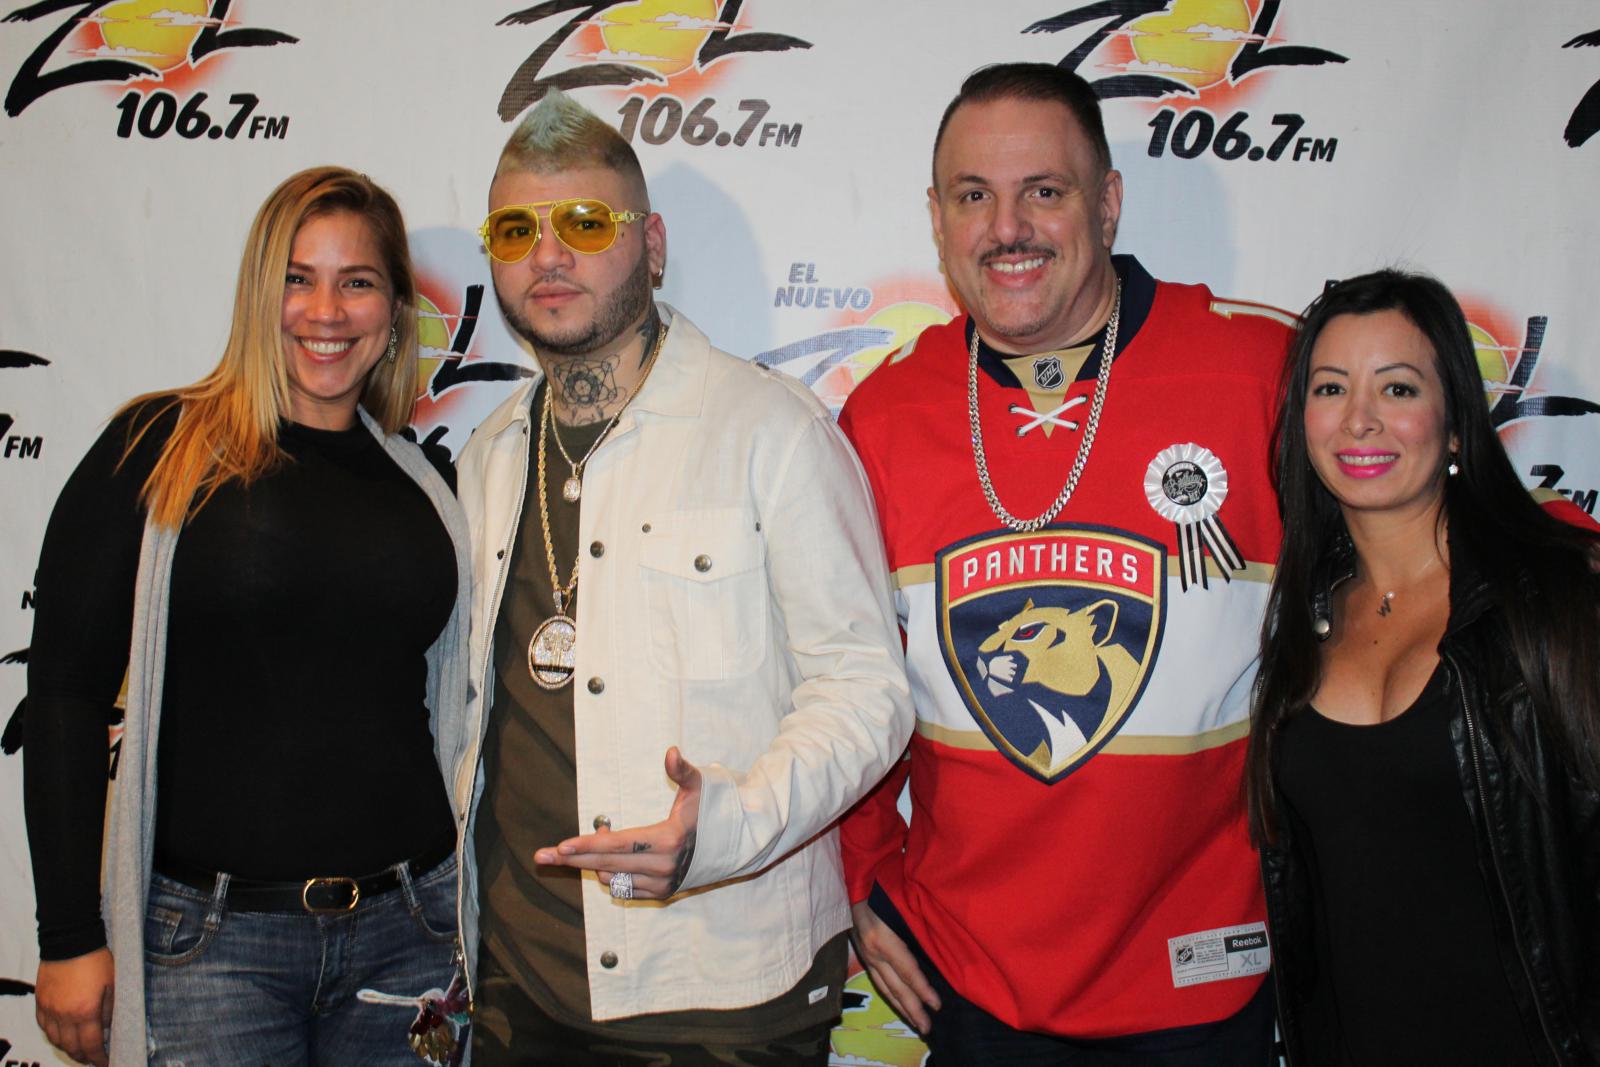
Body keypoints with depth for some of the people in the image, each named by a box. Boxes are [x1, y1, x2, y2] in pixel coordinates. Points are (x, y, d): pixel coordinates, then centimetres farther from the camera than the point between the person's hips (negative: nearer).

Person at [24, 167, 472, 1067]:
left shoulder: (426, 485, 8)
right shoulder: (160, 449, -3)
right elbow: (67, 692, -3)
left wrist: (476, 923, 11)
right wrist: (71, 936, -6)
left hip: (407, 933, 3)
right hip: (211, 940, -3)